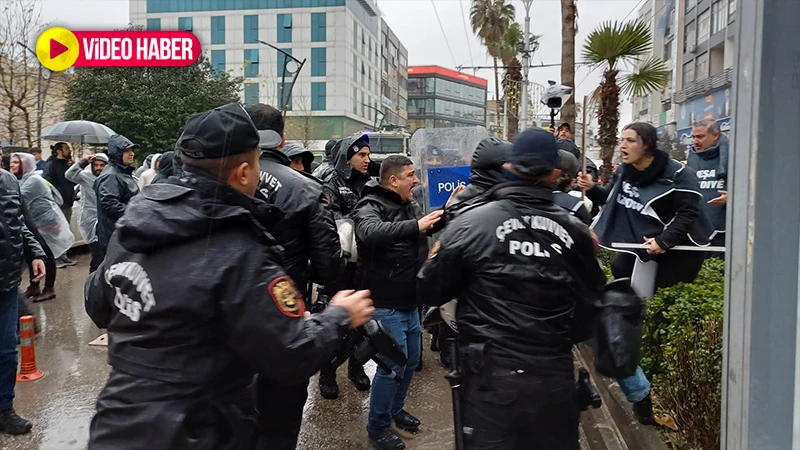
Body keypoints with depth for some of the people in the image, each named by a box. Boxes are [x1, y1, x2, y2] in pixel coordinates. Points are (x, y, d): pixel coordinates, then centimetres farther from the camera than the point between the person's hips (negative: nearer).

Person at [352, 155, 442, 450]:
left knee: (411, 359, 18)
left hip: (409, 301, 9)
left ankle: (395, 409, 39)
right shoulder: (370, 206, -16)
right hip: (385, 304, -8)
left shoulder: (410, 205, 9)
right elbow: (371, 233, -39)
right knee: (393, 364, -4)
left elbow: (432, 227, 24)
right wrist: (415, 226, -45)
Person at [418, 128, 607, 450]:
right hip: (555, 375, 3)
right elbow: (592, 300, 10)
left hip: (492, 375, -2)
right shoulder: (574, 231, -2)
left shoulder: (469, 224, -10)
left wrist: (435, 259, 17)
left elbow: (432, 291, -1)